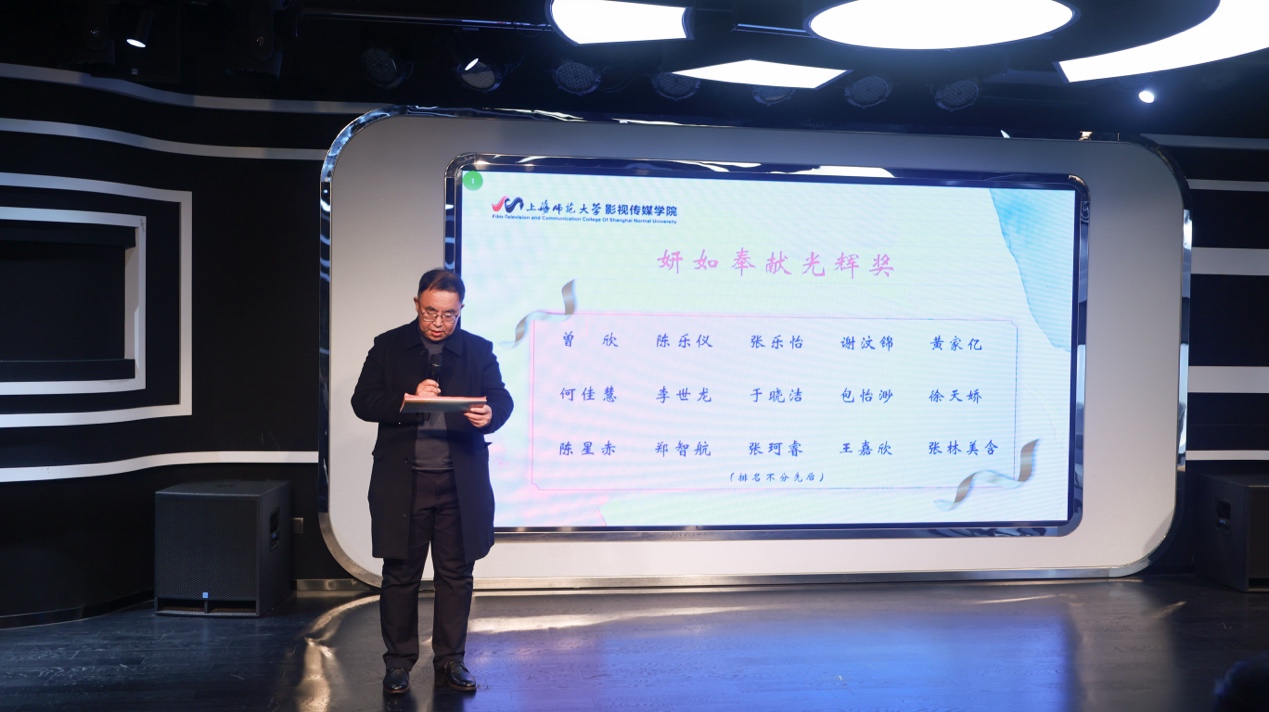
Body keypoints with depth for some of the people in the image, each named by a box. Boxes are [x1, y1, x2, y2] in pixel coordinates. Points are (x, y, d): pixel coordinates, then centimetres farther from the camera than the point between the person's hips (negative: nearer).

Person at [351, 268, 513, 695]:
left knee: (456, 574, 7)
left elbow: (502, 400, 1)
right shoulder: (388, 347, 5)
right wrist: (407, 400, -17)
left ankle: (450, 662, 19)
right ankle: (398, 661, 18)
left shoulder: (479, 350, 8)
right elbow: (363, 402, 0)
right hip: (402, 481, -1)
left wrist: (489, 415, -23)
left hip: (460, 483, 1)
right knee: (400, 573, 6)